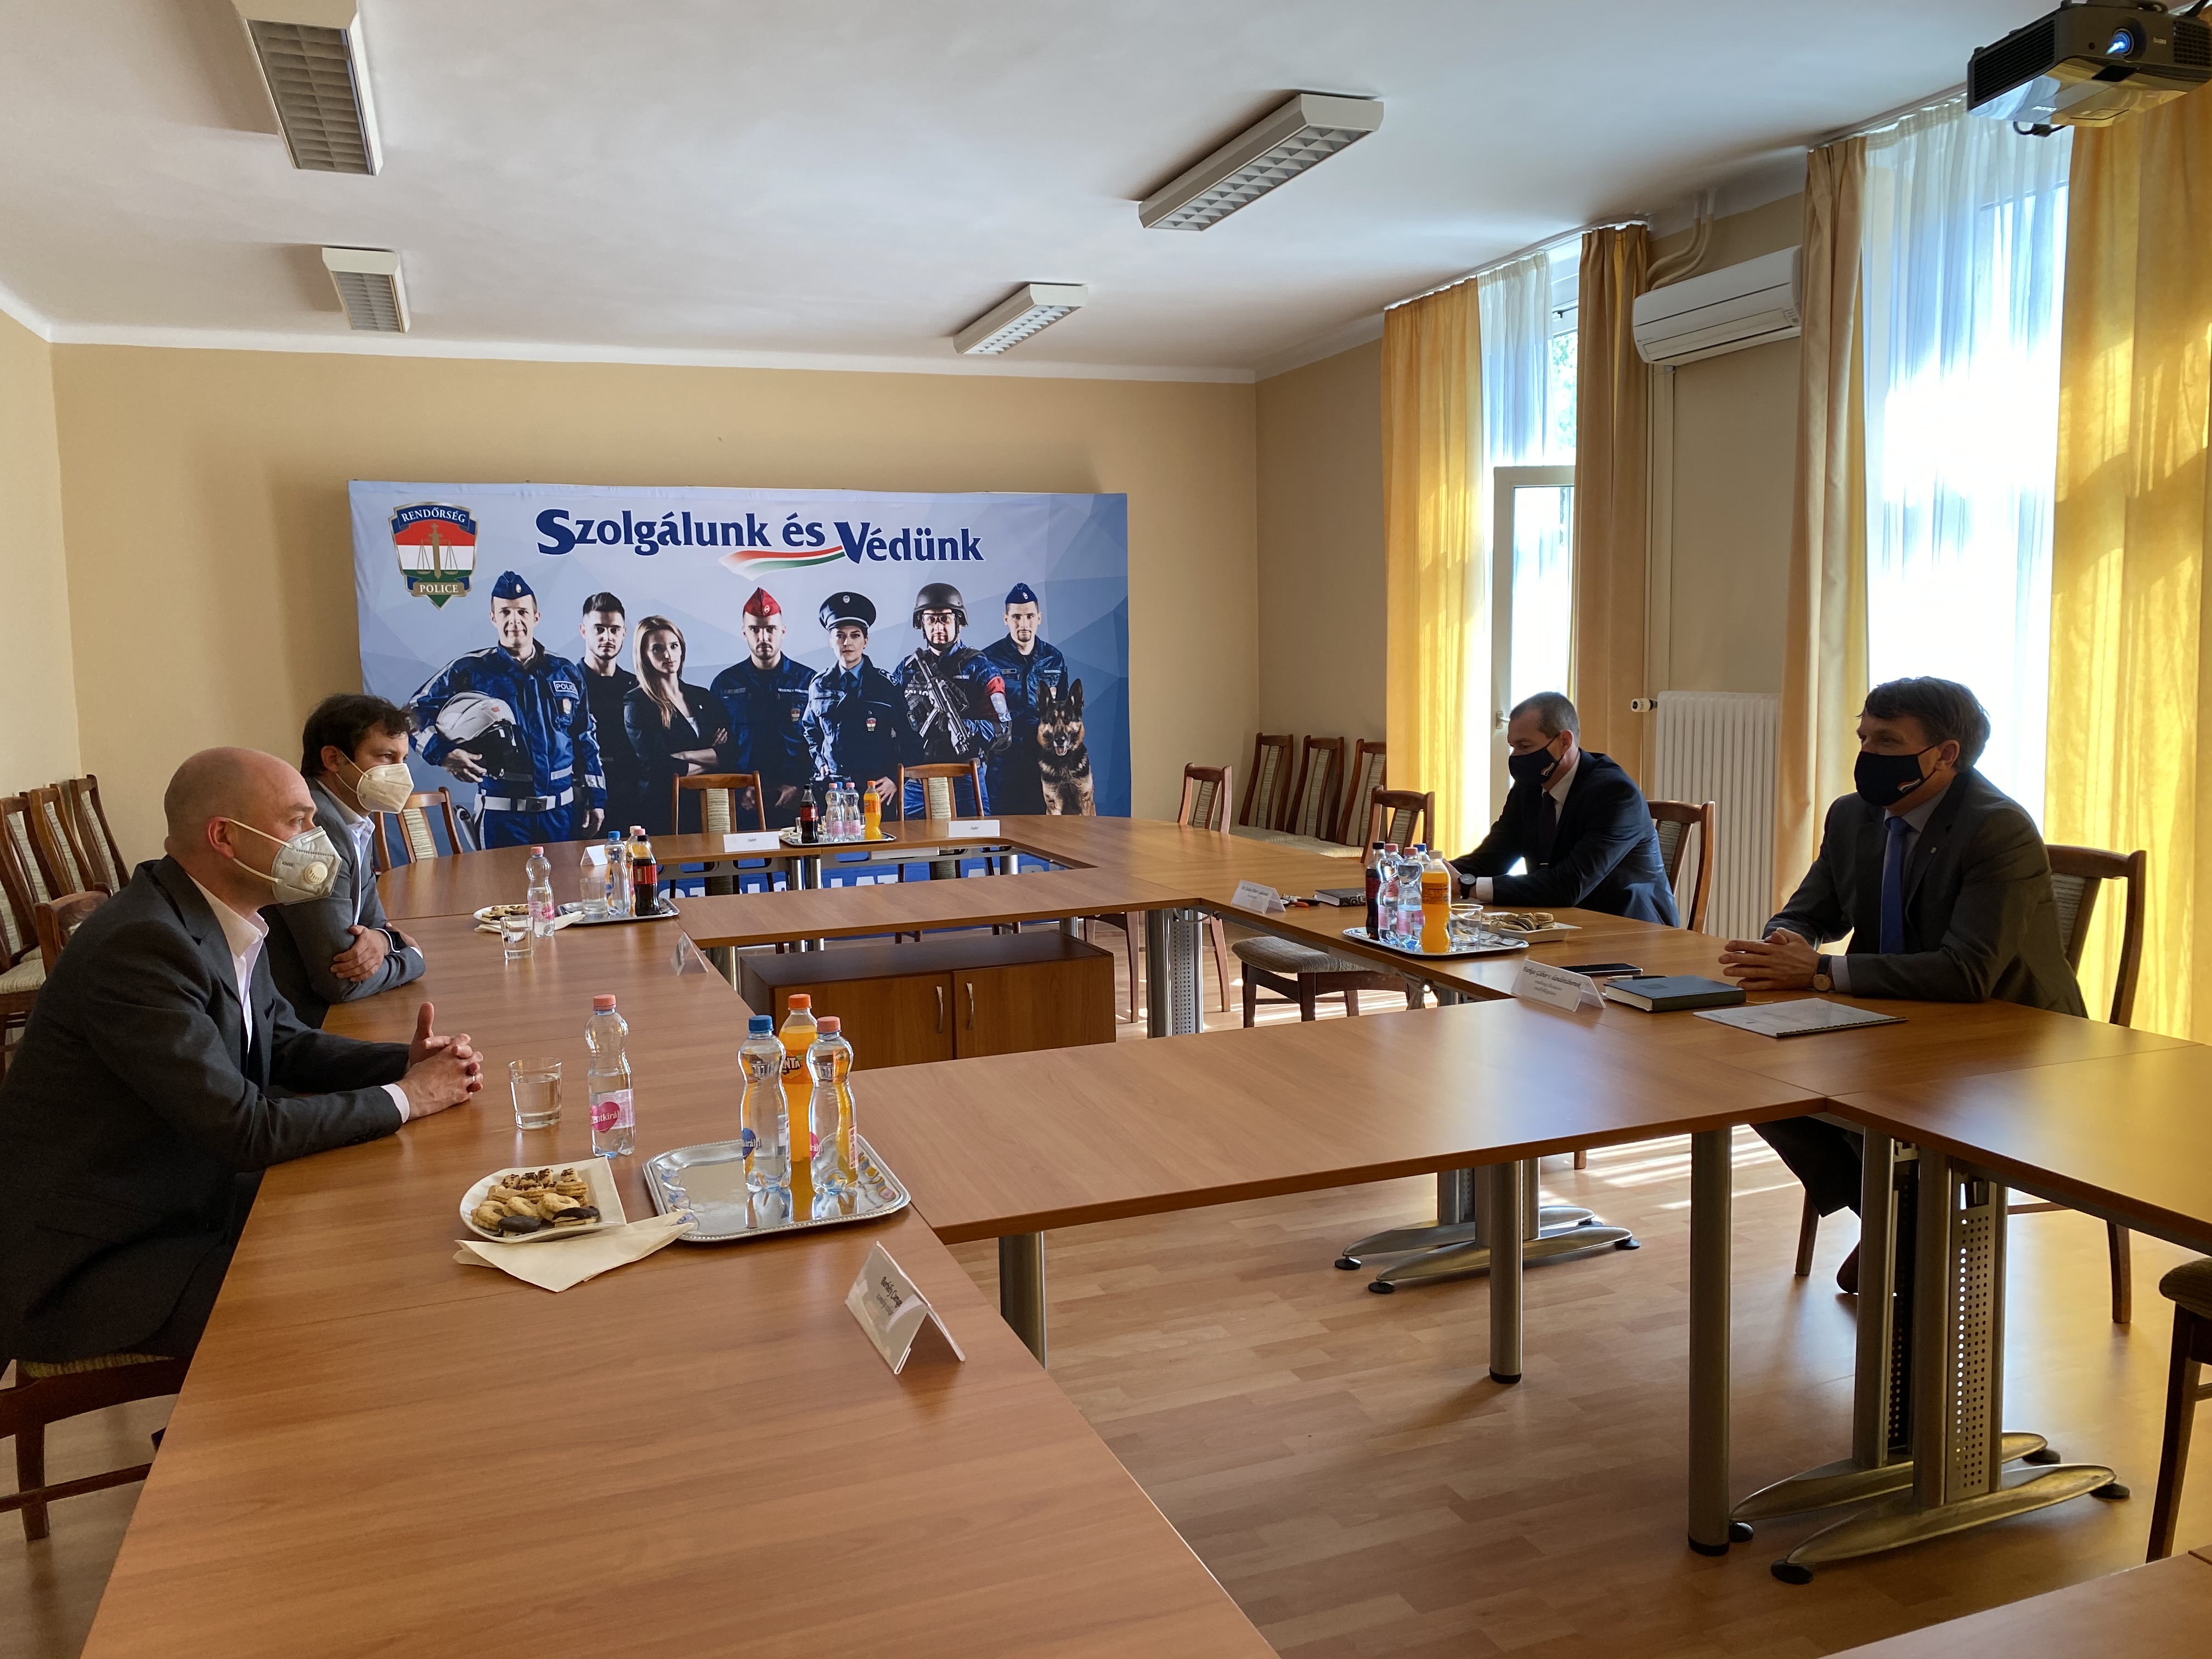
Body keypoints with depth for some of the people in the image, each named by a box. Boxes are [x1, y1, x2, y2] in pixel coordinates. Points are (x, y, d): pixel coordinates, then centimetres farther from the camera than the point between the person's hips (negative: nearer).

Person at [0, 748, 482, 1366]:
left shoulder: (222, 920, 1)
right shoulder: (142, 946, -27)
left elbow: (284, 1043, 13)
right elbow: (246, 1128, -28)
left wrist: (407, 1062, -4)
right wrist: (405, 1098, -17)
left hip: (183, 1203, 9)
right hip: (82, 1268, -9)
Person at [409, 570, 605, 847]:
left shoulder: (566, 673, 8)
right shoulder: (470, 670, -1)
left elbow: (585, 741, 12)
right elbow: (415, 712, 3)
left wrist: (596, 798, 8)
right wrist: (443, 753, -13)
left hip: (563, 811, 3)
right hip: (501, 815, -3)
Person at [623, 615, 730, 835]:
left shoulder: (703, 697, 16)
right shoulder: (636, 705, 0)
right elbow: (660, 770, -10)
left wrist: (685, 756, -7)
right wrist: (712, 759, 0)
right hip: (665, 814, -4)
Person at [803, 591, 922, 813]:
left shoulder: (887, 686, 1)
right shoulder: (820, 686, 9)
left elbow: (910, 740, 1)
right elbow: (811, 731, 25)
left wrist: (895, 780, -6)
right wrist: (820, 762, 10)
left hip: (878, 792, -2)